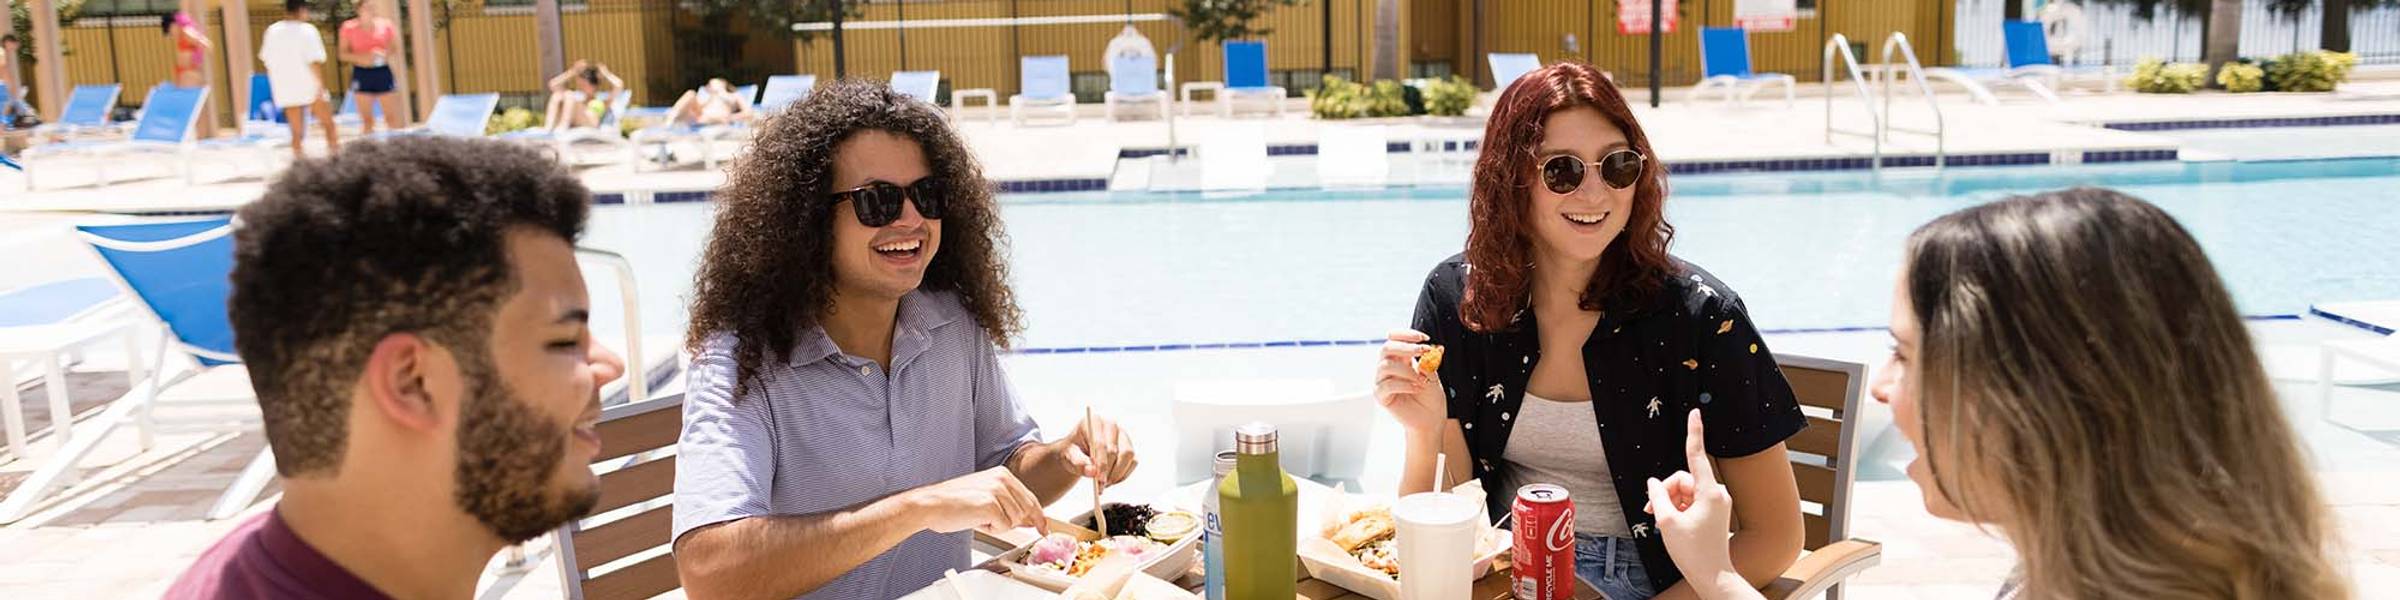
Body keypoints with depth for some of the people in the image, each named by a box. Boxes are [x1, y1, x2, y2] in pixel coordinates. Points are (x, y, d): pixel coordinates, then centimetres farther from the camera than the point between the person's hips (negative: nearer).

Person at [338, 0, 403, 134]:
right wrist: (360, 58, -18)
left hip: (383, 72, 1)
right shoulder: (349, 27, -1)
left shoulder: (385, 25, 3)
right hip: (361, 73, -1)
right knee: (366, 119, 3)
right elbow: (343, 54, 0)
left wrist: (385, 54, -12)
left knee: (392, 117, -1)